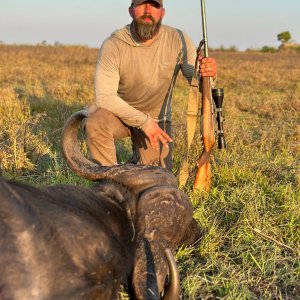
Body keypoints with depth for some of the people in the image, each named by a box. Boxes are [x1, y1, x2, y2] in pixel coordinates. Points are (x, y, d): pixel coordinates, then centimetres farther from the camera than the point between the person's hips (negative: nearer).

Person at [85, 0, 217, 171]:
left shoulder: (178, 40, -16)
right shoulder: (113, 45, -22)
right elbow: (105, 96, -24)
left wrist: (208, 73, -40)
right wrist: (144, 122, -28)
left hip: (156, 117, 2)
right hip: (119, 112, -2)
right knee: (95, 124, -34)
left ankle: (139, 158, 33)